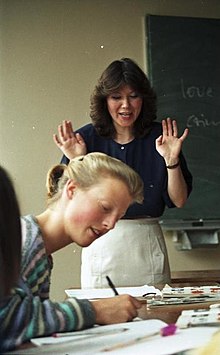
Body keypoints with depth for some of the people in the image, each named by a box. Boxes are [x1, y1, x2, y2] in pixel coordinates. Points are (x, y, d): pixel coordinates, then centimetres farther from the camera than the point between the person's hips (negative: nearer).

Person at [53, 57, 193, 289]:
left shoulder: (159, 138, 0)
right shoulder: (85, 138, -2)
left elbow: (179, 201, -1)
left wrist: (172, 161, -14)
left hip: (148, 244, 1)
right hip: (102, 245, -1)